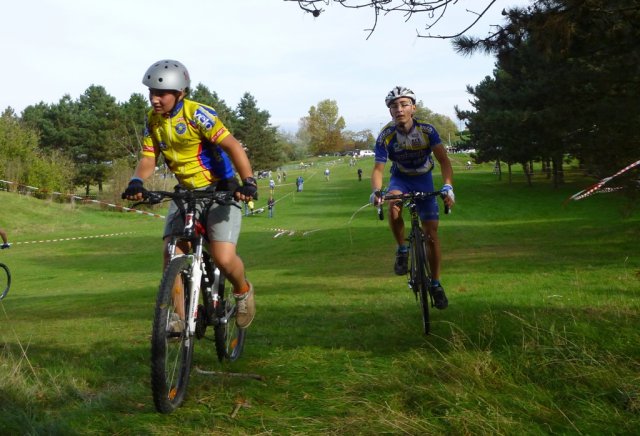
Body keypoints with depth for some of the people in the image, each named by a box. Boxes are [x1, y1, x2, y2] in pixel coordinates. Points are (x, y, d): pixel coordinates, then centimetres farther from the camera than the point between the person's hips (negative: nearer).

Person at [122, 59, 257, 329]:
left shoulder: (197, 114, -19)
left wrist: (248, 182, -39)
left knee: (223, 258, -18)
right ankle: (180, 316, 2)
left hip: (220, 190, -6)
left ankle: (243, 291, 15)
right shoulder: (153, 120, 0)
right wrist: (136, 182, -23)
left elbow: (232, 146, -25)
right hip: (186, 192, 6)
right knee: (172, 252, -10)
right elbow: (148, 158, -1)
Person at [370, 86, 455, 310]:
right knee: (393, 206, -37)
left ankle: (436, 284, 13)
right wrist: (376, 191, -45)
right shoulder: (386, 136, -22)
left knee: (431, 234, -2)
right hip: (400, 178, 0)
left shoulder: (427, 130, -22)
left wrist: (448, 186, -44)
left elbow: (443, 160, -27)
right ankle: (402, 250, -13)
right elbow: (378, 168, -24)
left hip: (423, 179, 0)